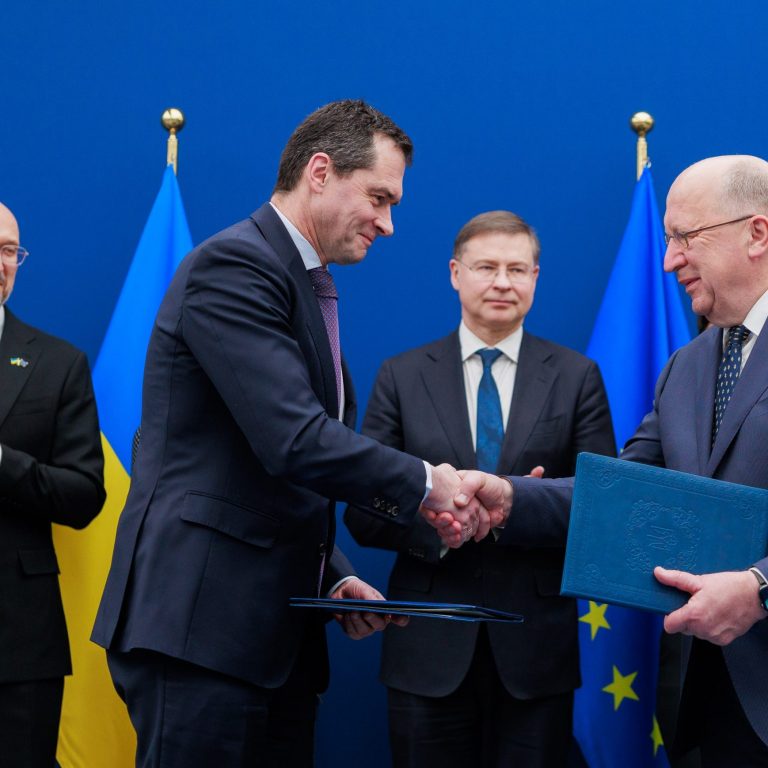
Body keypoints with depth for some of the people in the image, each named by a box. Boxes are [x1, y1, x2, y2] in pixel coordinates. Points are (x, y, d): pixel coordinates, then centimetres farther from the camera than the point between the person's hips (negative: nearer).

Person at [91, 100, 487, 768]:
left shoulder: (309, 287, 20)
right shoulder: (233, 265, -11)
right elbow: (294, 441, -22)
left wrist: (335, 578, 12)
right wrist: (424, 484, -11)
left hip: (278, 633, 9)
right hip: (202, 620, -9)